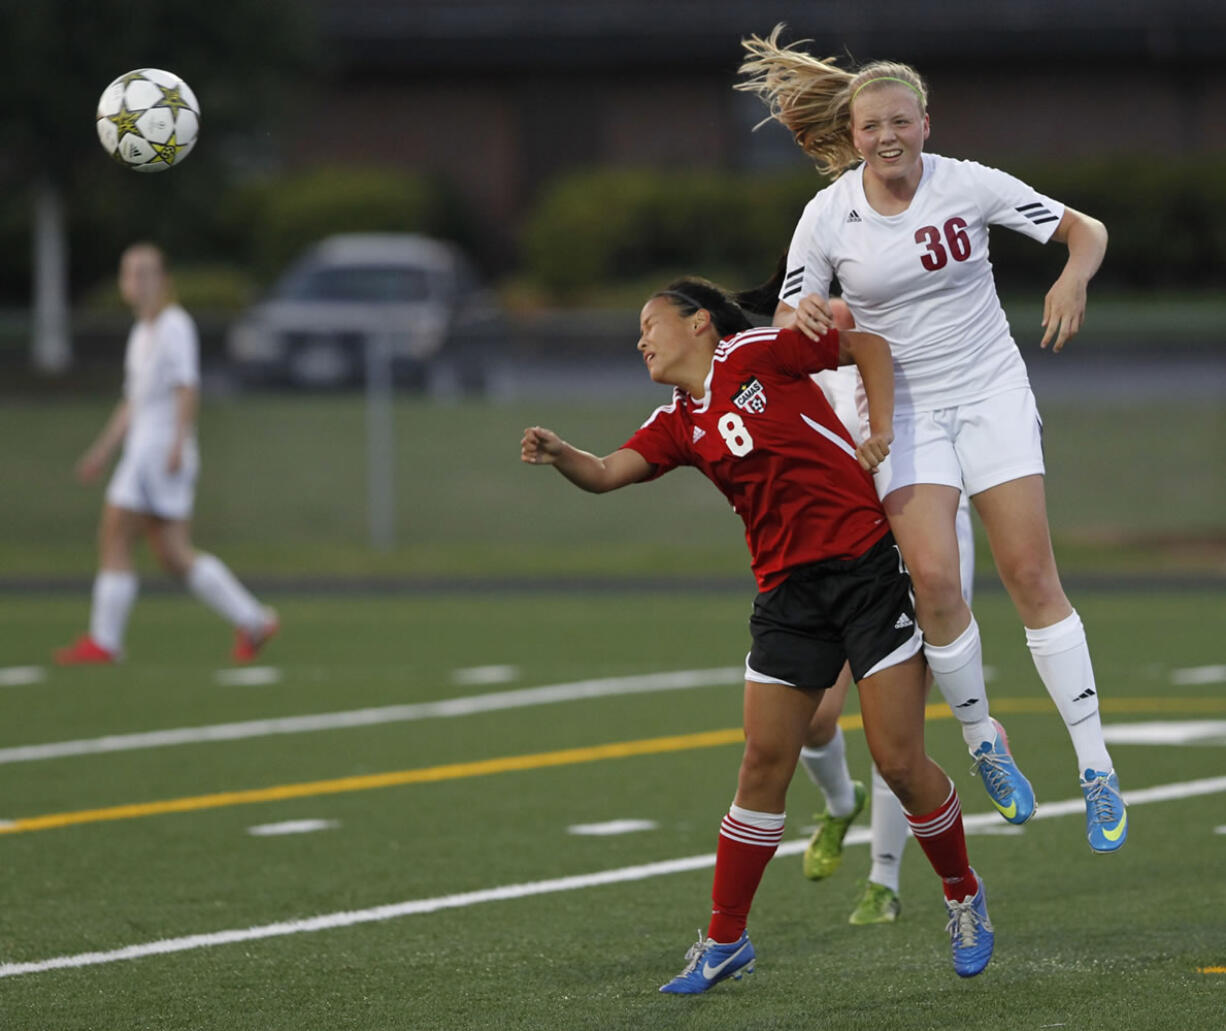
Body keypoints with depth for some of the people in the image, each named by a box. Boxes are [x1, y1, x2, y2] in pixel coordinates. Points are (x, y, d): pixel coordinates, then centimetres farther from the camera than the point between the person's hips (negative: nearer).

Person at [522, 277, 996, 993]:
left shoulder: (754, 354, -3)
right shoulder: (679, 426, 12)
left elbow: (868, 344, 2)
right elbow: (608, 473, -1)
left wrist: (880, 432, -9)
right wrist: (560, 455, -21)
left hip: (866, 563, -5)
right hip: (788, 591, 5)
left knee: (900, 761, -7)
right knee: (764, 767, 2)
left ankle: (964, 895, 15)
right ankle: (726, 941, 9)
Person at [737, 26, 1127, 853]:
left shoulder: (969, 186, -8)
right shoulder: (827, 217, -5)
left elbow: (1086, 229, -4)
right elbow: (789, 316, 4)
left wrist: (1073, 278, -25)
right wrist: (802, 318, -20)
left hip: (992, 390, -1)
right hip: (903, 406, 1)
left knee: (1032, 575, -7)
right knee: (935, 578, -15)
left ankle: (1096, 769, -4)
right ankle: (983, 740, 8)